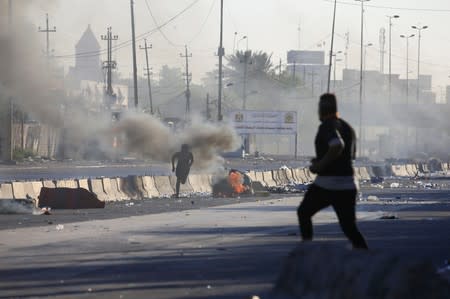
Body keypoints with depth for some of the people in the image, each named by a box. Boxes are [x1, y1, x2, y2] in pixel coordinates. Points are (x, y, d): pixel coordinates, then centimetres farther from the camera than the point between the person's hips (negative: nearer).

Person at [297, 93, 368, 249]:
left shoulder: (327, 126, -11)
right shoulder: (348, 128, 15)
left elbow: (338, 145, -31)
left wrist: (321, 164, -20)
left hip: (326, 184, -6)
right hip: (348, 185, 6)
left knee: (303, 213, 19)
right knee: (349, 227, 9)